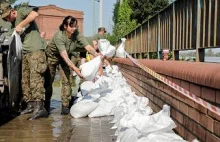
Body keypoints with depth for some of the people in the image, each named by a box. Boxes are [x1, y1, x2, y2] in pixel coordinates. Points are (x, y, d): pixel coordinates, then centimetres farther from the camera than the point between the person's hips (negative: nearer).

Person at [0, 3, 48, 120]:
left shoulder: (21, 11, 1)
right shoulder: (13, 24, 23)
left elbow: (35, 14, -19)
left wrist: (21, 25, -14)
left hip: (35, 50, -9)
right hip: (25, 53, 9)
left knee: (35, 78, -18)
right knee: (25, 80, 8)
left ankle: (39, 108, -24)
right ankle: (30, 105, 17)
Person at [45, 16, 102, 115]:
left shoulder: (77, 34, -22)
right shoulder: (59, 36, -35)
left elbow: (88, 47, -30)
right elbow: (64, 56, -44)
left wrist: (97, 55, -50)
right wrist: (74, 68, -56)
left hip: (64, 58, 3)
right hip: (51, 56, -3)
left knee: (66, 80, -11)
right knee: (48, 81, 2)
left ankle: (65, 106, -6)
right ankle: (47, 106, 21)